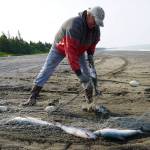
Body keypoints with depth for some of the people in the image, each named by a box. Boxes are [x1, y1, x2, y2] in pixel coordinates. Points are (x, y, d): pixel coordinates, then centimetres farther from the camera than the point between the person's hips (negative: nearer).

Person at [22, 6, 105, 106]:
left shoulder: (96, 28, -18)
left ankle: (91, 99, 5)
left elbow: (93, 41, 5)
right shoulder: (74, 25, -42)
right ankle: (33, 98, -2)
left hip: (79, 50, 5)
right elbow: (70, 51, -45)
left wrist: (90, 54, -14)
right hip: (60, 48, -5)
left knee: (86, 74, -5)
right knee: (46, 71, -7)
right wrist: (78, 73, -46)